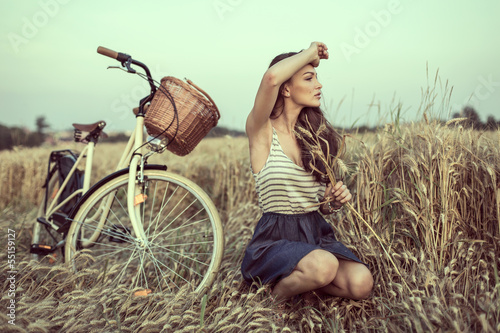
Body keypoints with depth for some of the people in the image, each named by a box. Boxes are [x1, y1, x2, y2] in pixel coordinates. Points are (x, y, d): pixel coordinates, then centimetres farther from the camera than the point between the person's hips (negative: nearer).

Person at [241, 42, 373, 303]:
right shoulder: (262, 132, -6)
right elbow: (271, 77, -28)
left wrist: (337, 199, -6)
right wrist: (309, 53, -10)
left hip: (316, 232, 6)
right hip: (276, 239, -5)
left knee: (361, 283, -21)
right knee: (324, 265, -34)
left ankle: (299, 279, 7)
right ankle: (277, 292, -3)